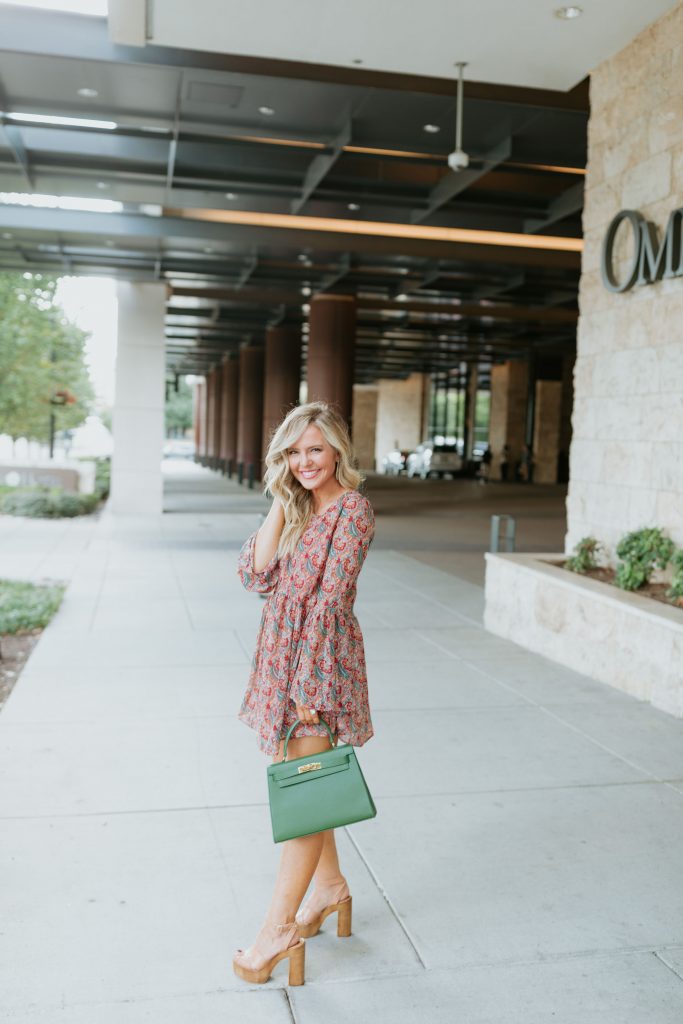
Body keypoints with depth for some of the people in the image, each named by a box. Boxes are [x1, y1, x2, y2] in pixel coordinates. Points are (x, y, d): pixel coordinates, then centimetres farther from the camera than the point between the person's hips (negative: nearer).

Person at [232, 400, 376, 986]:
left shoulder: (353, 508, -12)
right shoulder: (297, 507, 10)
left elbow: (330, 600, -18)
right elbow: (256, 575, -1)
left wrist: (307, 683, -20)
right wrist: (280, 503, -5)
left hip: (319, 656, -8)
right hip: (280, 653, 8)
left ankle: (280, 929, 11)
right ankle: (330, 886, 37)